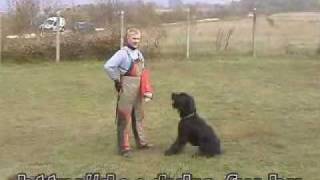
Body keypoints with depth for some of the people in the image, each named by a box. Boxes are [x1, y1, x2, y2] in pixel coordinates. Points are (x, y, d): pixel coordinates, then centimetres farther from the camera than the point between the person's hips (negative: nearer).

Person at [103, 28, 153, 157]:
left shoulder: (139, 53, 10)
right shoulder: (122, 53, -15)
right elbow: (108, 66, -25)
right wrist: (116, 80, -15)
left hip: (138, 91, 8)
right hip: (126, 90, -8)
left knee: (138, 117, 18)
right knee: (124, 119, -2)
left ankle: (141, 142, 32)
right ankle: (124, 147, 4)